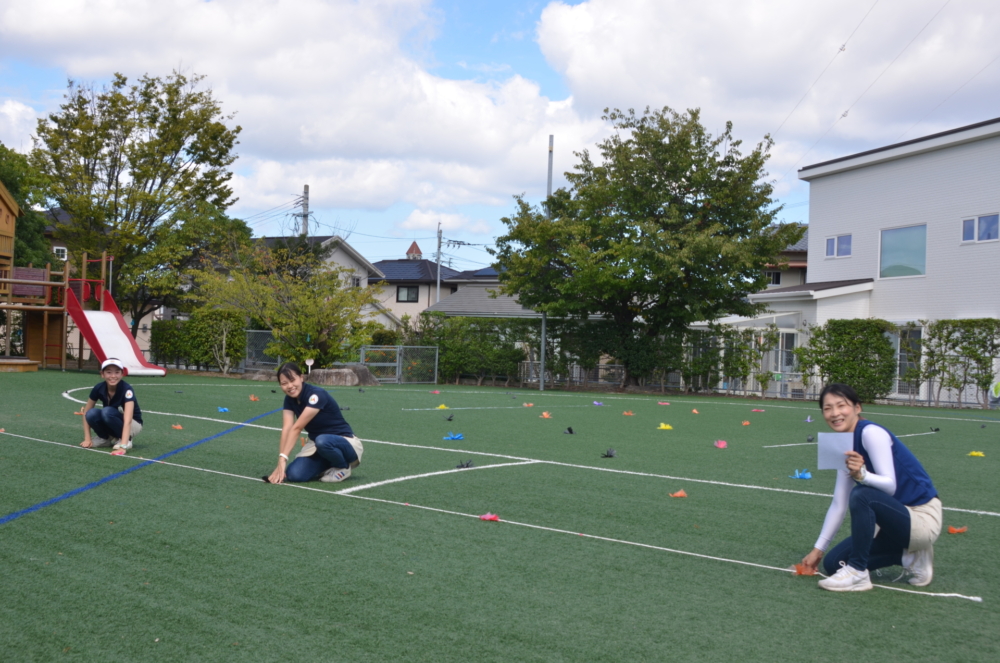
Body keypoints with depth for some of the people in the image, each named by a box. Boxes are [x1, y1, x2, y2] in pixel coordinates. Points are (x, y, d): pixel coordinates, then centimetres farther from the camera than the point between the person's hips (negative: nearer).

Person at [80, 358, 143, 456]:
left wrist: (123, 446, -48)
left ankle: (125, 440, -10)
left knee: (107, 412, -32)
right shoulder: (99, 388, -16)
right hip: (113, 426, 4)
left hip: (133, 424, -4)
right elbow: (86, 412, -4)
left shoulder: (126, 389, -29)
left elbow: (127, 421, -38)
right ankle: (107, 438, 1)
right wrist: (87, 439, -11)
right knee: (92, 414, -25)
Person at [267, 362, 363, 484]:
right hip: (316, 444, 6)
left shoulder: (316, 395, -25)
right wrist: (281, 461, -27)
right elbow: (286, 429, -16)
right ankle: (328, 466, 10)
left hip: (345, 442, -6)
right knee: (294, 474, -20)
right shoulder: (289, 399, -4)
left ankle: (343, 467, -8)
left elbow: (297, 428, -31)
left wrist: (283, 458, -34)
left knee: (322, 441, -40)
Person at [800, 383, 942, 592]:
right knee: (833, 563, 4)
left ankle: (857, 573, -20)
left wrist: (862, 475, -44)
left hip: (923, 519, -9)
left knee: (862, 495, -35)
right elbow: (839, 504, 9)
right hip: (897, 518, 9)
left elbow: (890, 485, -25)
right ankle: (909, 557, 12)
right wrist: (818, 549, 9)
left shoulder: (871, 433, -18)